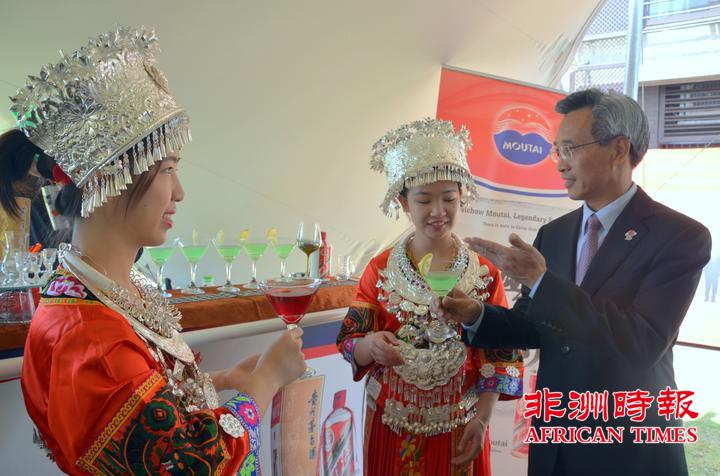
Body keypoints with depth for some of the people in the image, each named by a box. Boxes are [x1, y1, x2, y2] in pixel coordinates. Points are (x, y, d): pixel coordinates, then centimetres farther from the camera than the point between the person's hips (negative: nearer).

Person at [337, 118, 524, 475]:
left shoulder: (485, 273, -7)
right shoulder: (380, 270, -6)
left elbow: (499, 356, -3)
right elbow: (350, 344, -5)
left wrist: (481, 420, -9)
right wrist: (372, 345, -25)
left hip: (457, 425, 0)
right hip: (391, 423, 1)